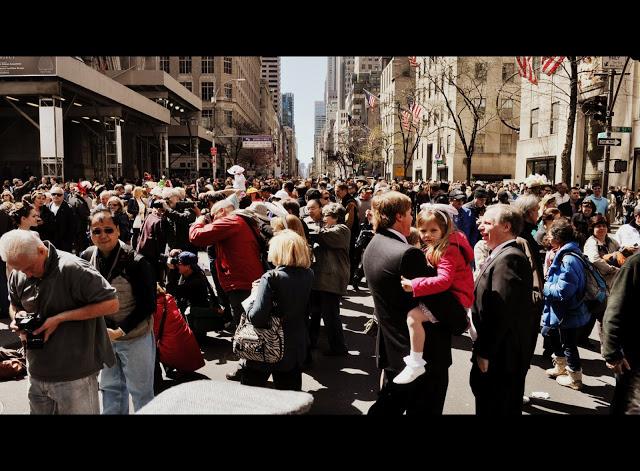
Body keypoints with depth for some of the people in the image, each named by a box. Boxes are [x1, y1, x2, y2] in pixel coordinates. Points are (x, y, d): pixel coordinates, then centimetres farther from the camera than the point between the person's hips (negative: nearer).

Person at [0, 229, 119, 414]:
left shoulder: (72, 268, -19)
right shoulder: (17, 275, 1)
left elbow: (112, 304, -20)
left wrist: (60, 318, -20)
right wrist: (18, 316, -4)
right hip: (37, 374, 6)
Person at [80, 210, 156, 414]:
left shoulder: (136, 262, -21)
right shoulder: (86, 257, -5)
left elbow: (148, 305, -16)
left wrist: (120, 331, -19)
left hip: (135, 337, -5)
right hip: (104, 336, 5)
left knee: (141, 391, 9)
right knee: (110, 388, 22)